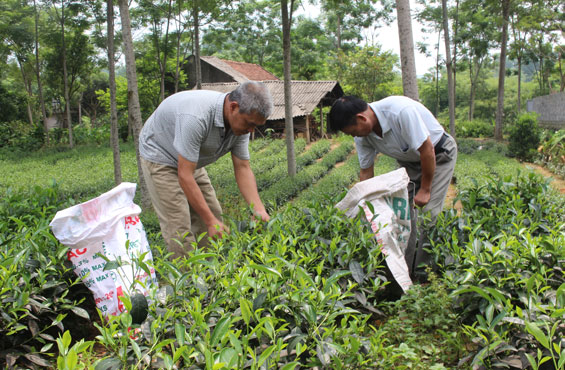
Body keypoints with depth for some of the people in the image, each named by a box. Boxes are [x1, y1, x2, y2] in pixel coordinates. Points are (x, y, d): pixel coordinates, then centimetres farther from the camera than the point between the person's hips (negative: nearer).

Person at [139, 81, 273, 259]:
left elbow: (243, 168, -9)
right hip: (160, 156, -8)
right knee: (179, 227, -14)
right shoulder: (196, 117, -40)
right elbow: (185, 176, -36)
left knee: (213, 213, 6)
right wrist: (211, 221, -33)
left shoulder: (240, 121, -15)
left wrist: (259, 209, -21)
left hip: (190, 160, 8)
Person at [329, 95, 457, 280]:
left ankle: (423, 272, -5)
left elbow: (427, 149, -29)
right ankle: (403, 268, 4)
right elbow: (366, 171, -3)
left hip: (439, 155, -6)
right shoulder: (363, 135, -14)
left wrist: (425, 189, -20)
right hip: (409, 160, 6)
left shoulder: (401, 111, -37)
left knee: (429, 212, -14)